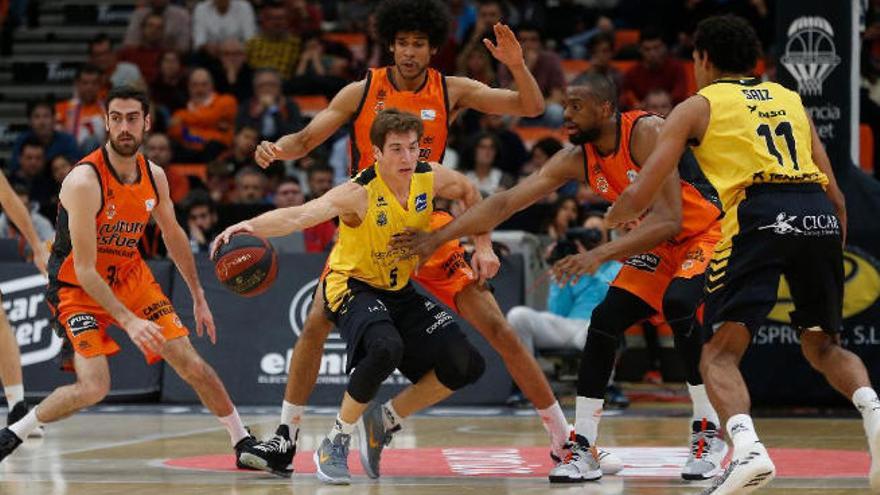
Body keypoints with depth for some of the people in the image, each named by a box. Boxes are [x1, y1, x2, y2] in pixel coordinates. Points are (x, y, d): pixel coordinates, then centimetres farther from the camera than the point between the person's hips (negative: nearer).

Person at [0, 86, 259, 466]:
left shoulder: (154, 177, -6)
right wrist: (128, 321, -34)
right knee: (93, 388, -22)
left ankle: (243, 442, 16)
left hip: (130, 275, 6)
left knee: (191, 364, 0)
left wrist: (198, 297, 18)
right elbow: (84, 270, -28)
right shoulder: (85, 181, -27)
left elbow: (173, 235, 14)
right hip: (78, 288, -6)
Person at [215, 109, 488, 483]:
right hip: (352, 286, -7)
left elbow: (469, 192, 14)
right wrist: (251, 226, -61)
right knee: (386, 348, -38)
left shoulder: (430, 178, -10)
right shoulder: (360, 193, -27)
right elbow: (301, 215, -44)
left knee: (465, 365, -5)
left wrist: (482, 246, 10)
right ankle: (335, 444, -19)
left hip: (399, 291, 7)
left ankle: (384, 420, 15)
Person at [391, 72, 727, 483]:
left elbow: (669, 220, -34)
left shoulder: (647, 133, -28)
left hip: (707, 233, -7)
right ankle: (582, 449, 0)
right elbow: (506, 203, -4)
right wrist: (437, 238, -10)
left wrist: (601, 255, -43)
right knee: (604, 321, -6)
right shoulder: (575, 160, -6)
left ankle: (708, 435, -18)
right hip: (658, 245, 7)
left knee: (679, 304, -31)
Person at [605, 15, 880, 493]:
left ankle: (747, 449, -27)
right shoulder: (790, 100, 30)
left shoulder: (697, 106, 18)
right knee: (823, 346, 21)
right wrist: (830, 261, 38)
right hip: (820, 216, 4)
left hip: (759, 215, -4)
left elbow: (638, 196, 14)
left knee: (720, 354, 0)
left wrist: (612, 218, 36)